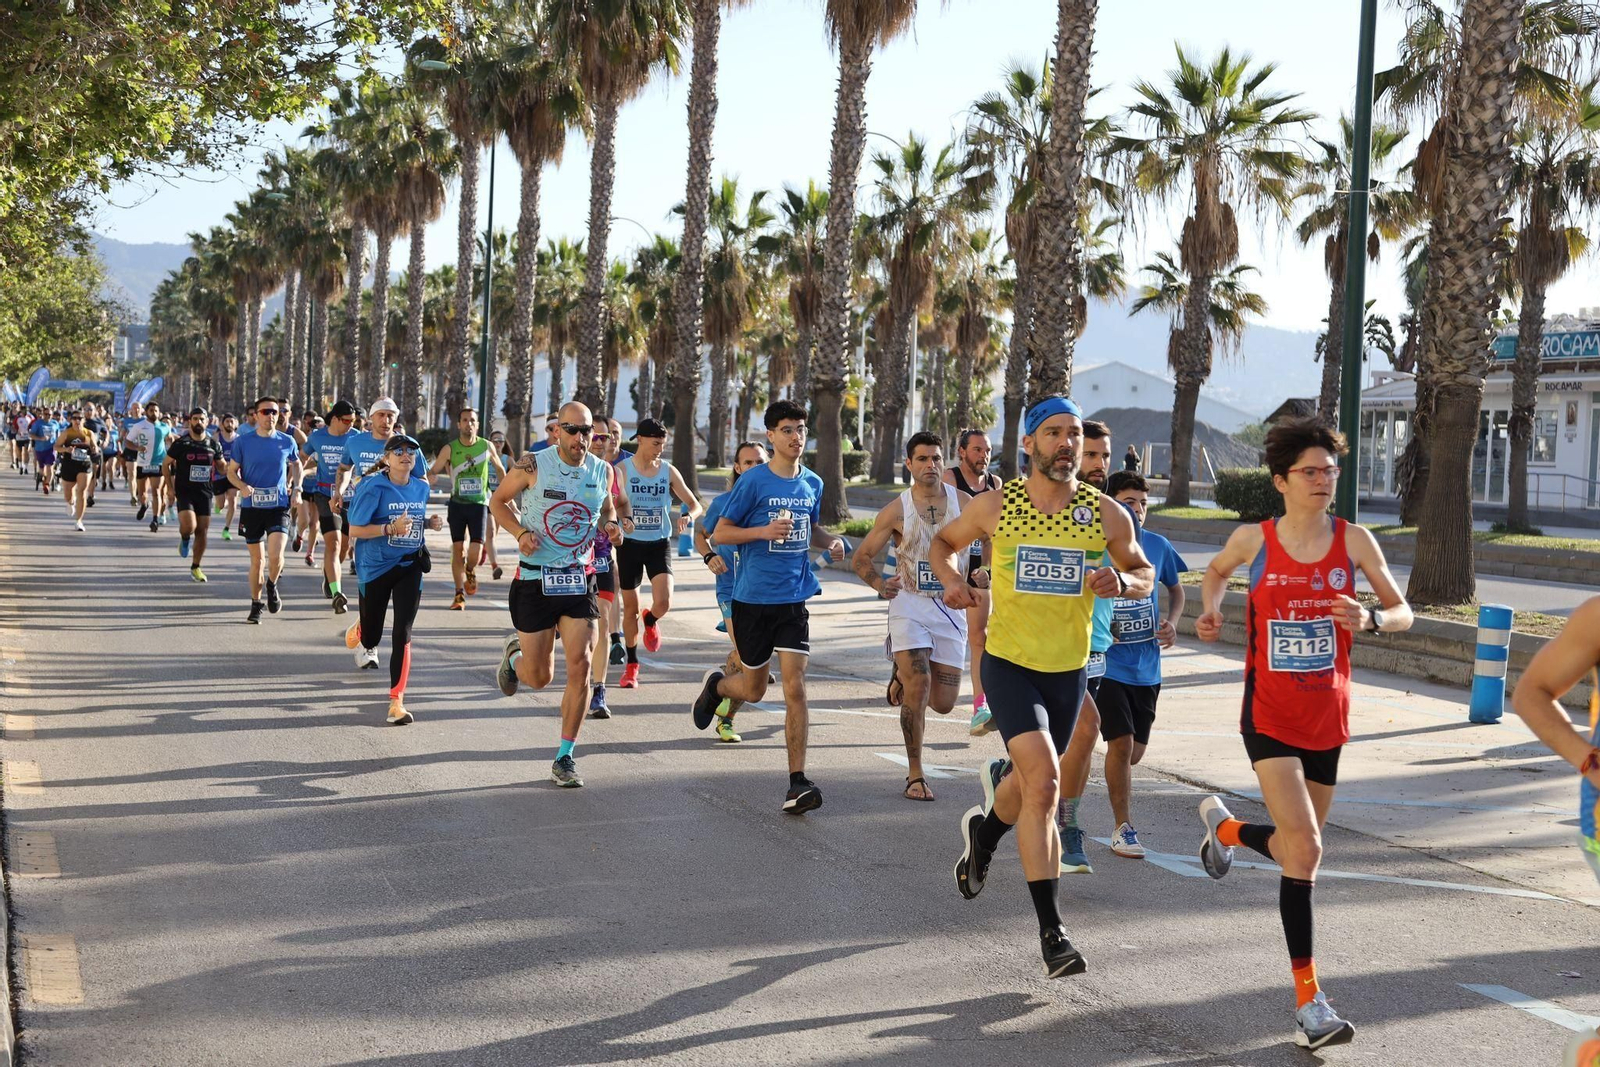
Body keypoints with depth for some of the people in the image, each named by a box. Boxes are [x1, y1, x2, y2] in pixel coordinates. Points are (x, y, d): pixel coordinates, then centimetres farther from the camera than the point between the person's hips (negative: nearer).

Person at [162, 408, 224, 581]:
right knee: (189, 526, -22)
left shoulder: (213, 445, 4)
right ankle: (184, 539, 15)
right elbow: (166, 464, 4)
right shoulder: (181, 443, -4)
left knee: (202, 531, 4)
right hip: (185, 492, -3)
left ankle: (195, 567, 18)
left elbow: (222, 466, 15)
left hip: (205, 493, 3)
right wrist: (170, 487, -2)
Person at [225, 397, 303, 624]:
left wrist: (296, 488, 4)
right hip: (252, 506, 0)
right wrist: (242, 486, -14)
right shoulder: (243, 442, -1)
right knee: (257, 559, 7)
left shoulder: (287, 441, 2)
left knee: (275, 555, -17)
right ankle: (255, 604, 24)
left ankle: (272, 586, 14)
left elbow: (296, 464, 19)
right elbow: (231, 471, 6)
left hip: (279, 506, 0)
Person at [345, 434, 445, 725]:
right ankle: (359, 632, 53)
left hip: (409, 568, 3)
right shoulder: (374, 487, -13)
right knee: (372, 636, 13)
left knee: (402, 634, -9)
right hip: (375, 568, -3)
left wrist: (429, 523, 0)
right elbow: (354, 530, -14)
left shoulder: (421, 488, 4)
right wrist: (391, 528, -27)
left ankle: (396, 700, -6)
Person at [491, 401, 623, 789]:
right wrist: (521, 531, -14)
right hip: (535, 580, -2)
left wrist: (609, 526, -4)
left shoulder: (602, 471, 1)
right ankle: (515, 654, 43)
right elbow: (498, 501, 4)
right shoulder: (532, 466, -10)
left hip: (579, 580, 2)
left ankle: (565, 757, 4)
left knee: (580, 666, -9)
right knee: (538, 677, 4)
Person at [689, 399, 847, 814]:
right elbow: (719, 534, -5)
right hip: (753, 598, -3)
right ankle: (715, 684, 46)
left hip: (794, 599, 3)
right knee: (753, 689, 10)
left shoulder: (812, 483, 8)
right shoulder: (753, 481, -8)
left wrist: (831, 541, 3)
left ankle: (798, 781, -9)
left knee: (795, 687, -10)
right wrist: (764, 531, -21)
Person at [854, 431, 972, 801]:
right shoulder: (897, 510, -5)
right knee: (918, 688, -16)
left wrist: (982, 573, -7)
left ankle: (904, 675, 36)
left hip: (951, 607, 2)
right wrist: (880, 584, -19)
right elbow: (861, 557, 1)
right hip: (909, 604, -2)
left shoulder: (963, 502, -1)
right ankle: (915, 775, -4)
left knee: (943, 702, 2)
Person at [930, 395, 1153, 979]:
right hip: (1009, 662, -3)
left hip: (1068, 670, 3)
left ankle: (984, 831, 57)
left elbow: (1144, 574, 10)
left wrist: (1120, 582, -13)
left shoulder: (1106, 514, -3)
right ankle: (1051, 929, -15)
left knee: (1032, 782, 20)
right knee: (1043, 780, -20)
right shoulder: (994, 505, -5)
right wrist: (951, 580, -10)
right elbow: (942, 544, 12)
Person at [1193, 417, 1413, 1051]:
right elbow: (1217, 571, 20)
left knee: (1300, 845, 14)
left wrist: (1370, 618, -18)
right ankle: (1308, 1000, -5)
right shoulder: (1253, 540, -3)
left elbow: (1403, 613, 3)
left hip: (1327, 719, 3)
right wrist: (1209, 611, 0)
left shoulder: (1354, 540, -2)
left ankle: (1225, 827, 47)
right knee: (1304, 847, -17)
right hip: (1269, 717, -3)